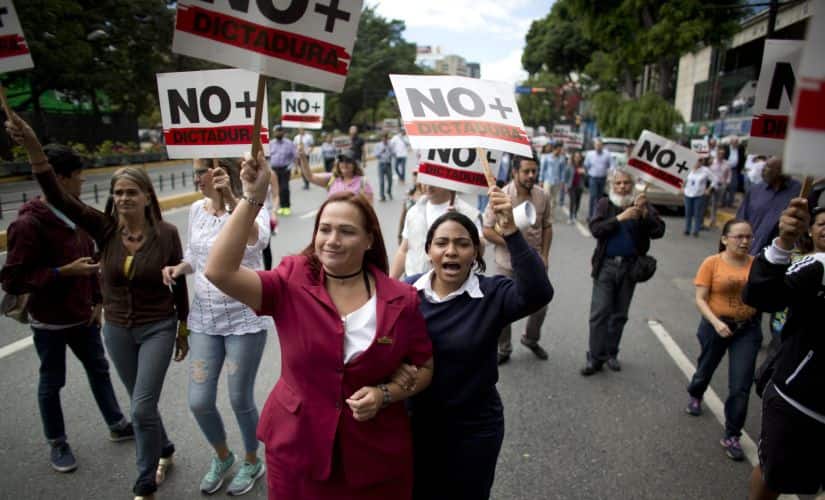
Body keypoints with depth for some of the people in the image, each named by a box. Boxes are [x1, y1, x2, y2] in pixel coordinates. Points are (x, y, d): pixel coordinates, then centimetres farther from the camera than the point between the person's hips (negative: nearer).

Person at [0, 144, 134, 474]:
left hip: (82, 317, 7)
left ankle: (117, 425, 36)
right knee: (52, 383, 11)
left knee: (99, 369, 19)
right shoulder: (29, 224, -20)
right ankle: (57, 444, 30)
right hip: (50, 323, -6)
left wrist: (96, 301, 10)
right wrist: (63, 272, -26)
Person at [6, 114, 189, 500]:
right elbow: (57, 197, -22)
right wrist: (32, 147, -37)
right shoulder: (105, 229, -8)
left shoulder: (166, 234, -13)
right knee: (141, 405, 19)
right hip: (117, 331, 4)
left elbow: (178, 284, -4)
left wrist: (183, 331, 2)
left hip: (158, 329, -3)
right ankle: (164, 451, 45)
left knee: (142, 408, -4)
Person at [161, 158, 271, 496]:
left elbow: (258, 240, -36)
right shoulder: (196, 209, 4)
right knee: (199, 402, 8)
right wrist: (178, 268, -3)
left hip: (244, 319, -5)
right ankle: (222, 456, 38)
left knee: (240, 400, 8)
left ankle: (251, 462, 36)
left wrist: (231, 200, -44)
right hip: (204, 320, 5)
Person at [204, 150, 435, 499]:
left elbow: (424, 368, 1)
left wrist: (384, 394, -17)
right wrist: (252, 197, -27)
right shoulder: (292, 284, -10)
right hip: (297, 450, 0)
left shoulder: (400, 299, -9)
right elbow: (219, 271, -24)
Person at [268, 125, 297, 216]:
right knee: (276, 188, 3)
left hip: (285, 169, -4)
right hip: (274, 169, 4)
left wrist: (290, 165, -9)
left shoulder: (289, 143, -2)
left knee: (284, 188, -9)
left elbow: (295, 155, -3)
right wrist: (270, 165, 9)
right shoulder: (271, 143, 11)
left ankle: (287, 207, 1)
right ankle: (281, 206, 13)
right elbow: (270, 155, 18)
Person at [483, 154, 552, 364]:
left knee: (540, 305, 13)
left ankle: (531, 339, 41)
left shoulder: (543, 196, -5)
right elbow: (487, 230, -13)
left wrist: (545, 256, -2)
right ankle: (503, 349, 30)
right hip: (508, 264, -3)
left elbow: (547, 227, 7)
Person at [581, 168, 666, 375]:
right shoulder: (605, 204, 2)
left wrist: (644, 213, -21)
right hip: (606, 265, -1)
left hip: (630, 267, 1)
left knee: (620, 314, 11)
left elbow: (658, 231, -7)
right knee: (599, 312, -3)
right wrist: (620, 217, -21)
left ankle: (611, 354, 24)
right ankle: (595, 358, 5)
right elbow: (595, 229, -12)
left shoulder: (643, 206, 3)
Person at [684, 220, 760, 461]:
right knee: (706, 369, 22)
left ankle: (732, 437, 13)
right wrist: (716, 322, -24)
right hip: (716, 326, -1)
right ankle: (695, 396, 55)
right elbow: (700, 299, -12)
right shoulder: (712, 263, -12)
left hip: (748, 329, 1)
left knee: (741, 386, -1)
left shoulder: (757, 264, -5)